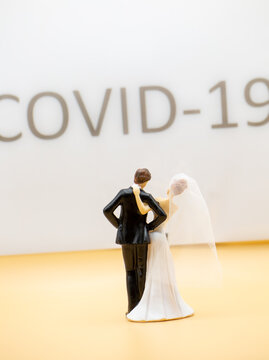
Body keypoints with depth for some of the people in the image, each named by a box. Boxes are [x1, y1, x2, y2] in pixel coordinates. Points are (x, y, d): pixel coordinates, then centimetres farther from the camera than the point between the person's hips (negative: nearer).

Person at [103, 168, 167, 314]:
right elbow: (162, 215, -12)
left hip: (126, 237, 1)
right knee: (142, 271, 12)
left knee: (130, 271, 12)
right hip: (141, 236, -1)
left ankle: (133, 307, 10)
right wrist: (149, 226, 1)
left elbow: (107, 211, -10)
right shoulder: (146, 196, -8)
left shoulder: (124, 193, -6)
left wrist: (118, 225, 3)